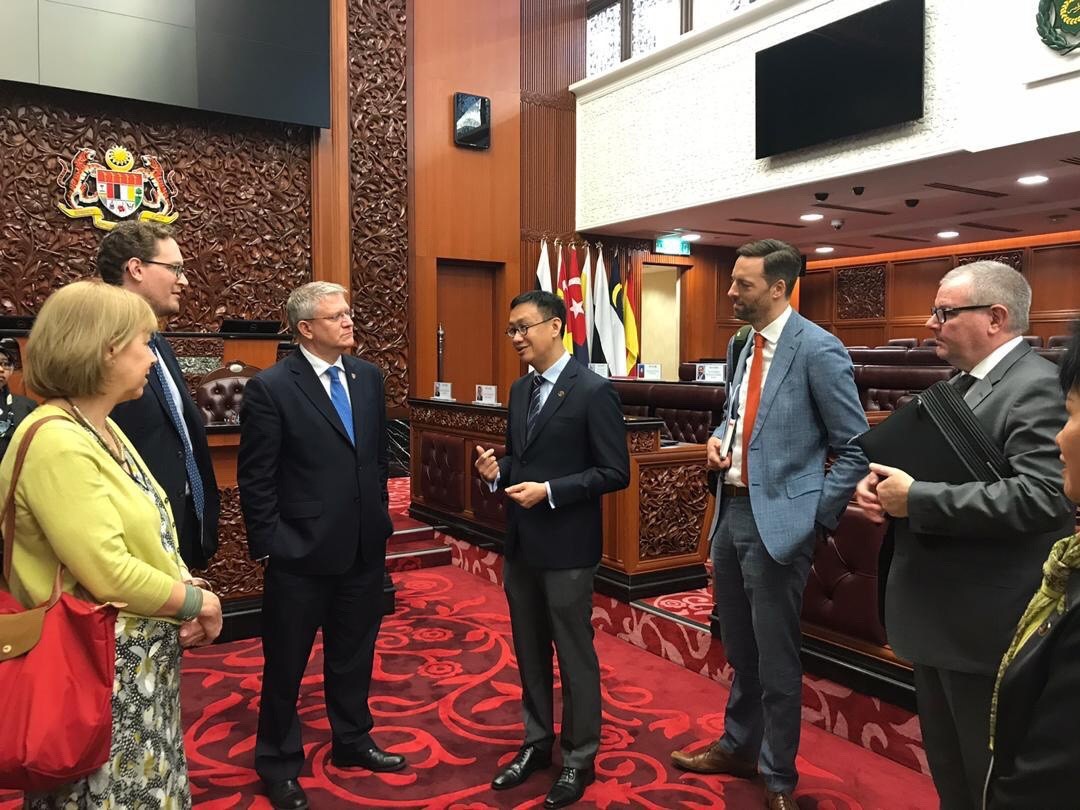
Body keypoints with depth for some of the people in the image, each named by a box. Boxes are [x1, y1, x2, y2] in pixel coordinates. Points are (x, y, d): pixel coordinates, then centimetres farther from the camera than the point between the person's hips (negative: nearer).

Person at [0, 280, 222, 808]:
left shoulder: (102, 428, 7)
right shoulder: (57, 444, -24)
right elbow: (110, 576, -26)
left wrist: (187, 589, -5)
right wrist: (195, 601, -12)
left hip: (145, 660, 9)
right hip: (105, 672, -9)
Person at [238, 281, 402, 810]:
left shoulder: (368, 377, 4)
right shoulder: (270, 388, -13)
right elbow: (255, 479, -10)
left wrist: (379, 517, 11)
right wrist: (269, 544, -10)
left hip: (365, 548, 5)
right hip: (301, 553, -5)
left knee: (354, 655, 21)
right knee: (285, 664, 12)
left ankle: (352, 741, 42)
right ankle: (279, 764, 33)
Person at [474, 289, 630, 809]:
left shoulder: (594, 391, -14)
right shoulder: (520, 390, 9)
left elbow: (616, 472, -15)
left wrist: (550, 491, -22)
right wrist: (497, 470, -5)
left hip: (566, 547, -7)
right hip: (520, 543, 7)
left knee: (574, 656, 8)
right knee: (529, 652, 18)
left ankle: (578, 759, 26)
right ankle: (537, 744, 36)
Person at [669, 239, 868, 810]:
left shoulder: (818, 350, -14)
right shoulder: (741, 345, 9)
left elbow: (856, 448, -10)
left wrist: (817, 517, -11)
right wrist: (720, 438, 1)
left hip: (777, 519, -7)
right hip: (732, 511, 7)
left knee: (776, 658, 6)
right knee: (739, 648, 22)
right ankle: (738, 746, 41)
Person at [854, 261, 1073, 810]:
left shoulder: (1037, 386, -18)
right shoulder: (957, 386, 12)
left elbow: (1041, 497, -30)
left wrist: (915, 499, -26)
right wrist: (879, 482, -3)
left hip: (985, 623, -9)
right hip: (934, 614, 9)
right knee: (946, 764, 23)